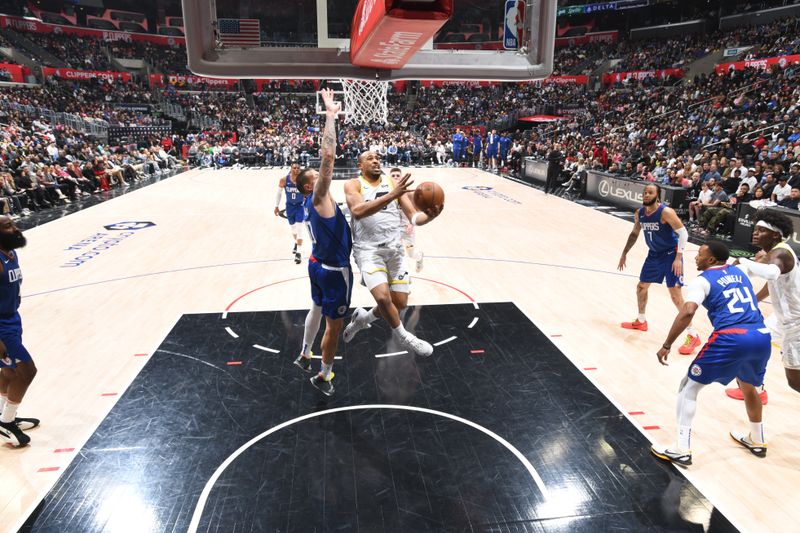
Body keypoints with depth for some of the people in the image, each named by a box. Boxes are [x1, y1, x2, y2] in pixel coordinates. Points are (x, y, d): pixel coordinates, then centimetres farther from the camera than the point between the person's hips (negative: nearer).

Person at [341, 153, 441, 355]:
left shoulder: (393, 183, 9)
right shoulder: (353, 185, -2)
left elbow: (414, 217, 2)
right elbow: (357, 211, -23)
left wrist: (429, 215, -22)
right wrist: (391, 195, -34)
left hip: (394, 249, 5)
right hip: (369, 250, -4)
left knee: (400, 303, 5)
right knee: (383, 297, -23)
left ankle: (363, 318, 35)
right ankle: (402, 335, 7)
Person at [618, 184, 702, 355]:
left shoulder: (666, 212, -23)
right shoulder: (639, 213, -1)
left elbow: (683, 233, -22)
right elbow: (634, 234, 15)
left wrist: (678, 258, -27)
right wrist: (624, 253, 17)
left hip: (670, 255, -7)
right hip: (654, 254, 8)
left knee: (675, 295, -12)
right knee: (641, 286, 16)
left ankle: (693, 335, -5)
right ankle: (641, 321, 38)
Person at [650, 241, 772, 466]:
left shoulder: (702, 280, 2)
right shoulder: (739, 272, 22)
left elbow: (687, 312, -14)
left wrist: (667, 345, -11)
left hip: (732, 339, -7)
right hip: (762, 338, 7)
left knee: (688, 386, 7)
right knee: (749, 386, 34)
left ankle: (681, 450, 3)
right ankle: (757, 441, 51)